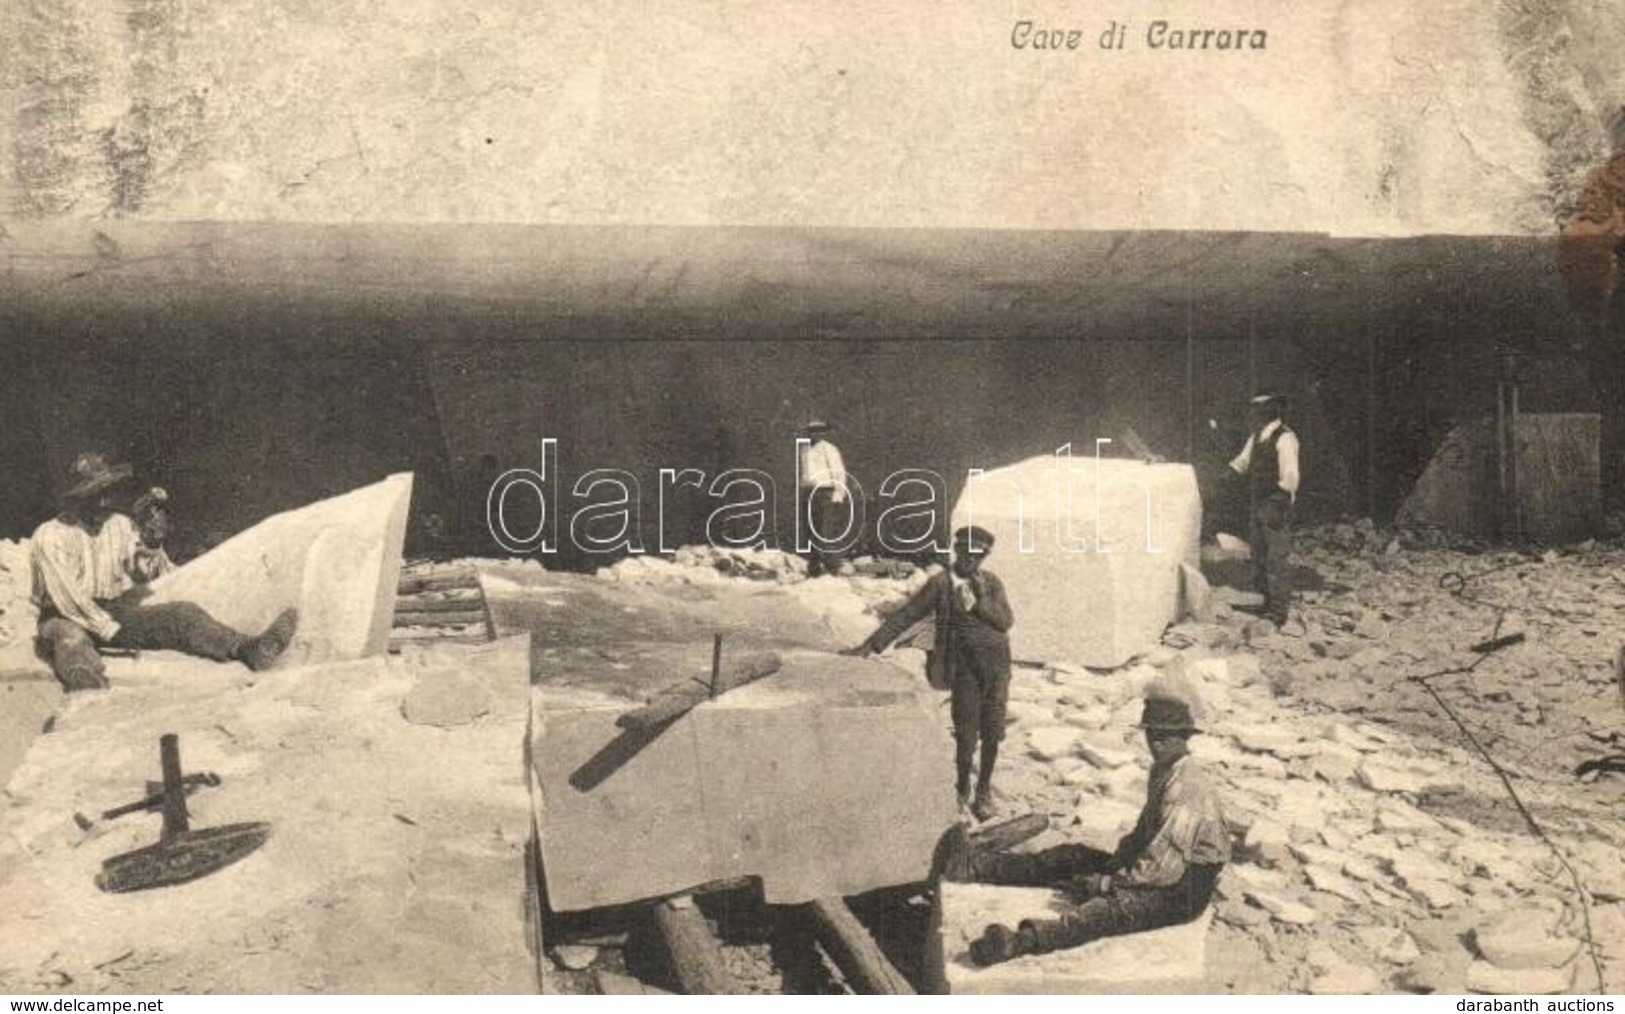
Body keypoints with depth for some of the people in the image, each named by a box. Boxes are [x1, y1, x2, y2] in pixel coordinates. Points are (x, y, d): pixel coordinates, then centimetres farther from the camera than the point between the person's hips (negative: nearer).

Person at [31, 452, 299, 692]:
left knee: (181, 613, -21)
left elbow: (144, 574, 6)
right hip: (66, 617, -5)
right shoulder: (50, 536, -7)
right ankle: (91, 693, -78)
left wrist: (152, 541, -12)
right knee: (70, 638, -41)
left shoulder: (120, 525, 10)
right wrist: (110, 630, -22)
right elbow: (66, 597, -15)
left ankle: (248, 649, -48)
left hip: (113, 611, 5)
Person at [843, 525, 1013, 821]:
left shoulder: (991, 582, 4)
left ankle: (984, 790, 26)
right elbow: (905, 615, -4)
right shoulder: (940, 583, -4)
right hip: (965, 666, -2)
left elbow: (1007, 621, -3)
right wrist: (871, 645, -8)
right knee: (966, 735, 0)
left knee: (992, 732, 6)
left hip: (996, 665, 2)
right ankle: (962, 791, 23)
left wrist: (982, 600, -18)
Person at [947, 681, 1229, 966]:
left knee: (1115, 904, -36)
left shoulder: (1186, 788, -22)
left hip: (1182, 892, -10)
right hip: (1162, 868, 10)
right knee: (1071, 858, 6)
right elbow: (1144, 831, 21)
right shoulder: (1162, 771, 10)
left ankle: (1021, 941, -61)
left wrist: (1106, 882, -19)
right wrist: (1116, 862, 4)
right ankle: (973, 865, 6)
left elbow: (1164, 866, -26)